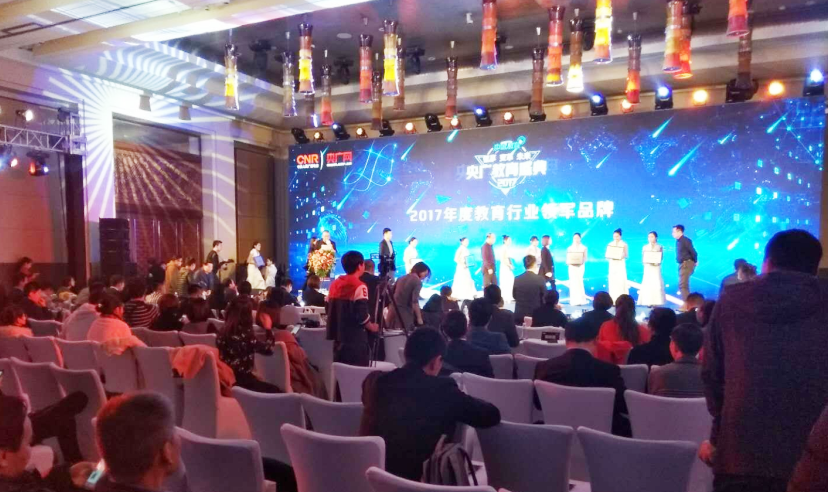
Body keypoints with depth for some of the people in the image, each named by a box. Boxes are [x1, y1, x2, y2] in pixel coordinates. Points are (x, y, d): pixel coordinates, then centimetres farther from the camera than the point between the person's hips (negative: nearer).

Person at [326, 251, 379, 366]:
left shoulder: (335, 284, 10)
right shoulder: (359, 286, -13)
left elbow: (328, 309, 15)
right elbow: (361, 314, -18)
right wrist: (372, 327, -1)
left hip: (339, 337, 8)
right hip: (355, 339, -8)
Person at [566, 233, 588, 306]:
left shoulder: (583, 248, 5)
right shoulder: (569, 248, 11)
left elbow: (585, 258, 0)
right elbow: (567, 258, 8)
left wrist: (581, 262, -18)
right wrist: (568, 263, -11)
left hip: (580, 266, -2)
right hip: (572, 266, 2)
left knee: (579, 281, -11)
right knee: (572, 282, -1)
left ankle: (580, 300, -6)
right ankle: (573, 300, 3)